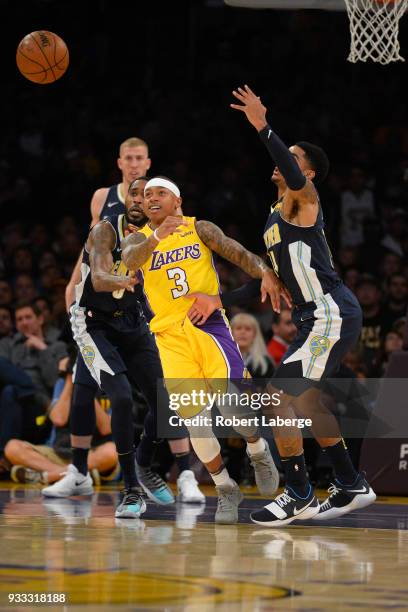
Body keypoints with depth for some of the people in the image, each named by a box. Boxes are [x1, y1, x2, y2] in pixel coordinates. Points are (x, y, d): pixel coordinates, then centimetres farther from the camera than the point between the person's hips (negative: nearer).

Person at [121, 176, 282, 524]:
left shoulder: (199, 229, 8)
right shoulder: (138, 239, 8)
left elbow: (237, 252, -3)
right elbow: (130, 259, -15)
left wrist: (265, 273, -24)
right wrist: (156, 237, -37)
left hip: (208, 322, -2)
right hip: (170, 335, 2)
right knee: (192, 415, -7)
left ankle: (258, 451, 10)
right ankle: (226, 490, 8)